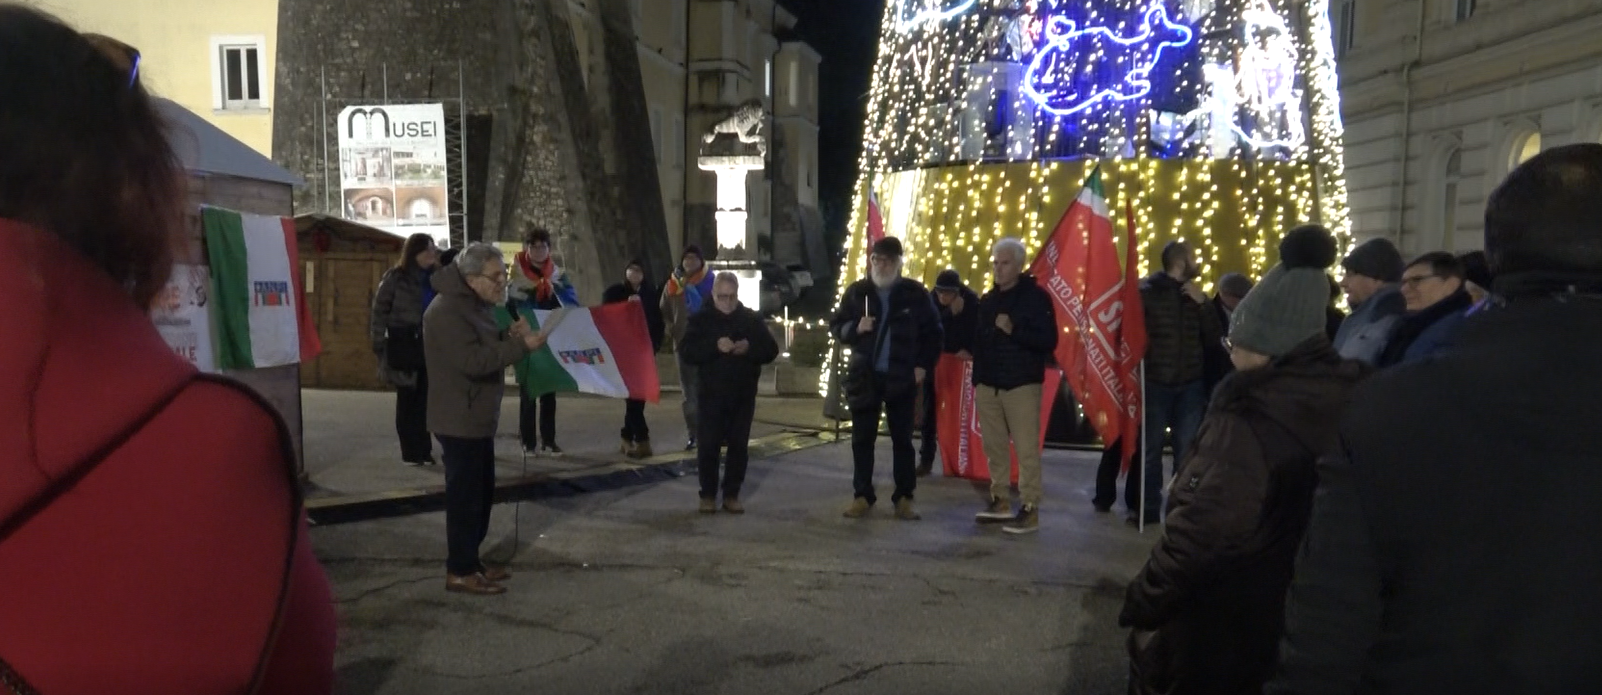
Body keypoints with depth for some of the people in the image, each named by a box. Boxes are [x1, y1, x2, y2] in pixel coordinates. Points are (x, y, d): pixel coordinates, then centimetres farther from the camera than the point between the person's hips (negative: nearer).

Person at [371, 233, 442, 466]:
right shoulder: (395, 277, -4)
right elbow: (379, 310, -5)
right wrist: (379, 344, -10)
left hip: (429, 344, 4)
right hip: (404, 344, -4)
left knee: (425, 398, 7)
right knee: (407, 398, 4)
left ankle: (424, 449, 15)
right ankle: (410, 451, 10)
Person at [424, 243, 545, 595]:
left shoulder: (476, 303, 12)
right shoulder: (447, 310, -20)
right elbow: (473, 361, -28)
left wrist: (509, 335, -1)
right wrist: (521, 345, -28)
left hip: (478, 415, 10)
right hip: (460, 418, -10)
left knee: (482, 491, 15)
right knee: (464, 493, -4)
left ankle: (470, 562, 25)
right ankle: (459, 572, 5)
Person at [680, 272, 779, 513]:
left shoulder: (752, 319, 5)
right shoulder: (701, 319, 1)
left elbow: (771, 350, 1)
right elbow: (688, 352, -10)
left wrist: (749, 348, -19)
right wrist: (715, 346, -26)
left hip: (743, 394, 2)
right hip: (711, 393, -2)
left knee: (739, 446, 5)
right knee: (708, 445, -2)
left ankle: (732, 495, 15)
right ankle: (708, 495, 10)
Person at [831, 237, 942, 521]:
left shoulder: (915, 293, -1)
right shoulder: (856, 292, 3)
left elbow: (933, 332, 5)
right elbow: (835, 325, 8)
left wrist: (924, 366, -3)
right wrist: (855, 328, -13)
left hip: (902, 377, -1)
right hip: (864, 376, 1)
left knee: (902, 439, 5)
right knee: (862, 439, 5)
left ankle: (904, 497, 12)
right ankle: (862, 495, 14)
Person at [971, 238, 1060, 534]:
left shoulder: (1036, 297, -4)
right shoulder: (987, 300, 15)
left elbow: (1048, 341, -11)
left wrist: (1013, 330, -20)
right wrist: (977, 376, 9)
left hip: (1022, 385, -6)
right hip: (987, 385, 6)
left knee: (1026, 449, -7)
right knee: (994, 447, 9)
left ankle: (1030, 510, -4)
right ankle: (1000, 501, 20)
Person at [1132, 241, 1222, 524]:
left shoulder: (1196, 296, 11)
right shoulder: (1147, 291, -2)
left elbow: (1216, 337, 4)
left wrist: (1202, 304, -6)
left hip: (1190, 384, 3)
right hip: (1155, 382, -3)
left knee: (1186, 449, 4)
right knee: (1151, 447, 2)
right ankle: (1149, 506, 11)